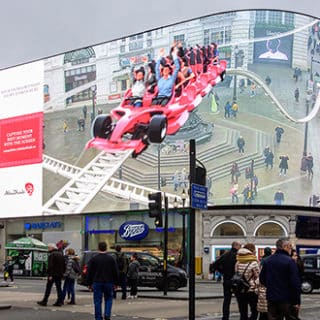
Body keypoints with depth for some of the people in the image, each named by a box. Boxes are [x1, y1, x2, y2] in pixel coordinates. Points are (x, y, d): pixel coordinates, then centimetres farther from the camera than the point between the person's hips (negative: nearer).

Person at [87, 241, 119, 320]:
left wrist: (89, 283, 7)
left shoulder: (93, 259, -2)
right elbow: (116, 272, 4)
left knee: (97, 301, 3)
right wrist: (115, 283, 11)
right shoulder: (111, 259, 1)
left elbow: (89, 272, 0)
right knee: (108, 299, 13)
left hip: (97, 283, -1)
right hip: (109, 283, 1)